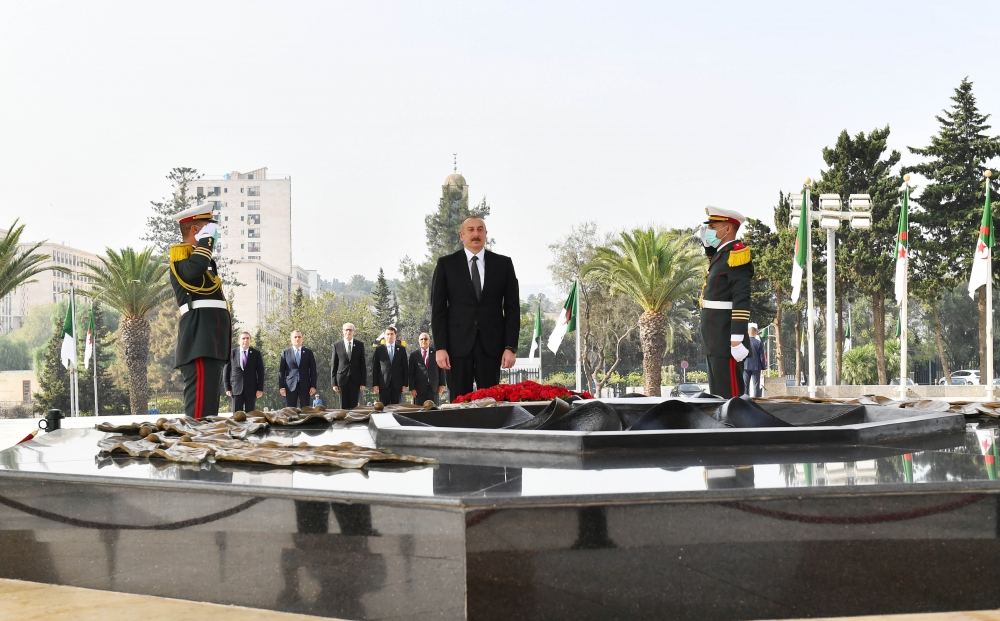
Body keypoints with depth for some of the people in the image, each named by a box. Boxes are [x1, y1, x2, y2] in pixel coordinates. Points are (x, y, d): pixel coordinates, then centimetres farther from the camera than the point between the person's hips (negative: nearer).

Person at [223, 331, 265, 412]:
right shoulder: (232, 353, 3)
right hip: (236, 389, 0)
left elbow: (260, 372, 3)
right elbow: (226, 371, 7)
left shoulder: (256, 353, 4)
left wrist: (260, 389, -3)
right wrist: (228, 388, 1)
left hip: (251, 390, 0)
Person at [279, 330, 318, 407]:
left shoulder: (308, 352, 10)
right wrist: (281, 387, -3)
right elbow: (281, 371, 5)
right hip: (290, 387, 0)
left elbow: (313, 370, 7)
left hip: (305, 386, 0)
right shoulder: (285, 353, 8)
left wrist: (313, 386, -2)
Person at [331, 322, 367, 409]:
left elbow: (363, 364, 5)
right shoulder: (337, 345, 4)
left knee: (354, 406, -1)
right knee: (344, 407, 2)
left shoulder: (360, 345, 5)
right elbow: (333, 365, 5)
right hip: (342, 379, 0)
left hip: (356, 380, 0)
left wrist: (363, 382, -1)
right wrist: (334, 383, -1)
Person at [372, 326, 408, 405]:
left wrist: (405, 384, 1)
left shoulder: (401, 349, 9)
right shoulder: (379, 349, 7)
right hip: (383, 384, -1)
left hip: (397, 384, 1)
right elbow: (374, 368, 5)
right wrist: (375, 384, -2)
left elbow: (405, 367, 8)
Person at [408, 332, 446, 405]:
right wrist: (412, 388, -3)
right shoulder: (414, 354, 6)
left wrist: (442, 384, 1)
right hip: (419, 388, -1)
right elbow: (410, 373, 4)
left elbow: (441, 369, 8)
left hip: (434, 388, 1)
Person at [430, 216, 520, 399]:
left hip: (491, 345, 1)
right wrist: (440, 347, -6)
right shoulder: (446, 264, 6)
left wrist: (510, 347, -2)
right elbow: (438, 308, 3)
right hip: (458, 344, -1)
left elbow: (512, 307, 7)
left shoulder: (503, 264, 9)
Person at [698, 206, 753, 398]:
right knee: (718, 394, 13)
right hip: (715, 342, 10)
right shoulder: (720, 254, 16)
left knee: (729, 394, -9)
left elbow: (742, 300, -19)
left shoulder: (736, 253, -12)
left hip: (726, 340, -10)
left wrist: (737, 339, -24)